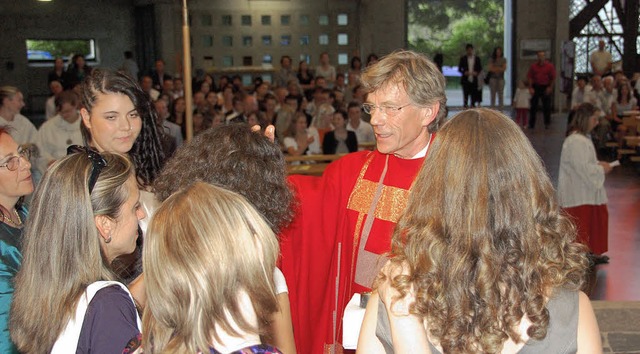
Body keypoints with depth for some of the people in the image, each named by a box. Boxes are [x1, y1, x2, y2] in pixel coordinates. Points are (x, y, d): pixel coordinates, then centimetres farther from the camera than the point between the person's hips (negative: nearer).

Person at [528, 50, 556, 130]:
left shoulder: (550, 66, -1)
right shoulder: (533, 66, 3)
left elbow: (553, 78, 2)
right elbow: (529, 77, 4)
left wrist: (550, 87, -5)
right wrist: (530, 88, -3)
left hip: (546, 87, -1)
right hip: (535, 87, 1)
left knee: (547, 107, 2)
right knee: (533, 106, 3)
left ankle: (547, 123, 11)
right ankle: (531, 124, 9)